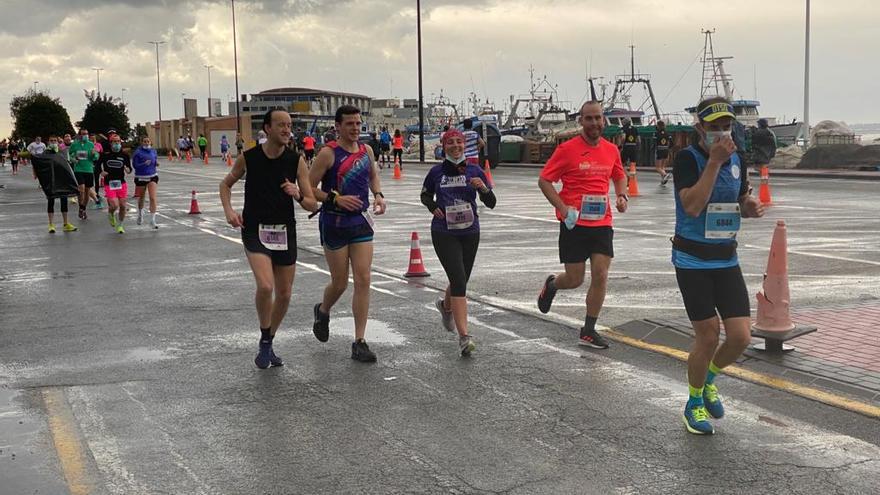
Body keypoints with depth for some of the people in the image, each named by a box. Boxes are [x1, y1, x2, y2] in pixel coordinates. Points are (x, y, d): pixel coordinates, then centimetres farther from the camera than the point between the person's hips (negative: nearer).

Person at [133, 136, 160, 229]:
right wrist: (144, 164, -27)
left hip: (152, 176, 2)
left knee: (153, 198, -13)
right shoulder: (138, 152, -9)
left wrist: (156, 163, -4)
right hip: (141, 177, -2)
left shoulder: (153, 151, 4)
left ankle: (152, 220, -12)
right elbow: (135, 164, -12)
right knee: (141, 198, 17)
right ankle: (140, 214, 47)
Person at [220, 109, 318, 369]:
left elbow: (312, 205, -2)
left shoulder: (297, 161, -4)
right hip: (255, 230, -3)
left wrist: (298, 195, -23)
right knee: (265, 286, -23)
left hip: (285, 232, 3)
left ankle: (268, 343, 32)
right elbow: (226, 184, 12)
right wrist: (229, 211, -5)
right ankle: (264, 341, 1)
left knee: (284, 294, 9)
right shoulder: (248, 158, -6)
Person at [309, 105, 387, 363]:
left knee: (363, 280, -3)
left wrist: (378, 195, 6)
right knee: (339, 283, 6)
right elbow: (308, 188, -11)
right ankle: (323, 311, 41)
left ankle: (359, 342, 2)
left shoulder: (366, 151, 5)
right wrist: (336, 199, -22)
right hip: (334, 223, -4)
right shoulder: (328, 153, -12)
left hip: (361, 221, 4)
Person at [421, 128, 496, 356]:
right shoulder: (437, 172, -1)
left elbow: (491, 203, 0)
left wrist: (483, 188, -20)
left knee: (460, 281, 17)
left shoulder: (475, 171, 2)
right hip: (444, 233, -3)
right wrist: (433, 207, -5)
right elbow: (425, 195, 16)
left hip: (470, 232, 3)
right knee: (458, 280, -16)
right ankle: (464, 336, -17)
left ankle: (446, 305, 52)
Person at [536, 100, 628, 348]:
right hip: (574, 223, -4)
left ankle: (588, 332, 11)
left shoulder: (611, 150, 7)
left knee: (600, 276, -2)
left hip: (602, 223, 4)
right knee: (574, 279, 2)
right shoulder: (567, 149, -8)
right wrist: (564, 208, -16)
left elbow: (619, 176, 25)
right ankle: (551, 285, 38)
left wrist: (621, 196, 4)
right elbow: (544, 181, -5)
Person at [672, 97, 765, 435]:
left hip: (727, 261, 5)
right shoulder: (687, 158, -13)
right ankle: (694, 404, 20)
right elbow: (692, 206, -27)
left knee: (740, 336, -2)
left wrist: (751, 207, -4)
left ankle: (708, 380, 28)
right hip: (692, 262, -5)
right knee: (708, 337, -4)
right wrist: (714, 161, -28)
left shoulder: (736, 160, 6)